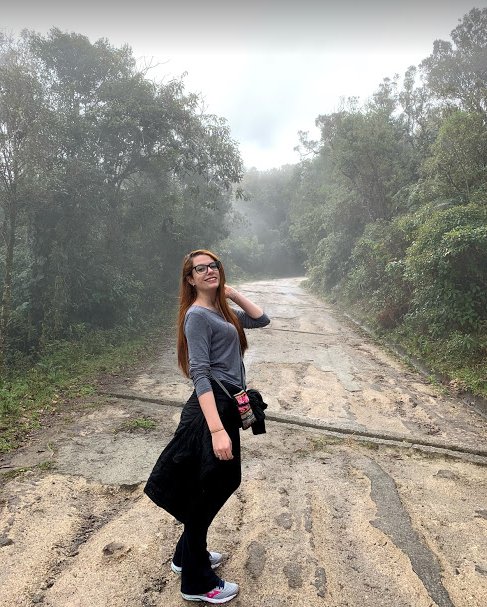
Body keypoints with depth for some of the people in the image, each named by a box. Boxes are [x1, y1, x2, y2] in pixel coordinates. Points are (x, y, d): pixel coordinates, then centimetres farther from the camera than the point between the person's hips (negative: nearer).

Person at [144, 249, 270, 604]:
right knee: (207, 492, 5)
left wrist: (232, 293, 8)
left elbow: (262, 319, 15)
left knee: (218, 485, 21)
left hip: (225, 405, 9)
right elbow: (199, 374, -22)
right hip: (212, 408, -9)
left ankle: (188, 555, 42)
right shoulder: (197, 315, -14)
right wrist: (216, 429, -29)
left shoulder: (222, 311, 13)